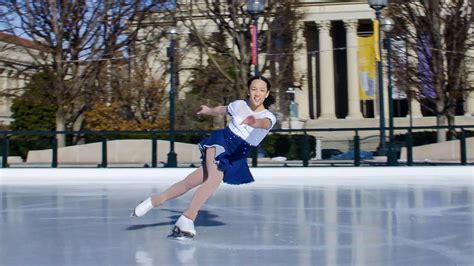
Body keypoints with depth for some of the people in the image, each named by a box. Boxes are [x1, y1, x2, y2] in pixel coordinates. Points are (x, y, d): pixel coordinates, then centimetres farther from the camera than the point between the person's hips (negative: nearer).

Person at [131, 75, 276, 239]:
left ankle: (156, 200, 9)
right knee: (215, 177, -29)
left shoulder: (269, 118, -9)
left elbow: (264, 123, -36)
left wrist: (254, 122, -59)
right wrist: (208, 110, 42)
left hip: (235, 159, 1)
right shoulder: (239, 105, -2)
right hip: (220, 141, 0)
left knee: (192, 181, -6)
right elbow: (222, 110, 22)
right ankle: (187, 219, -29)